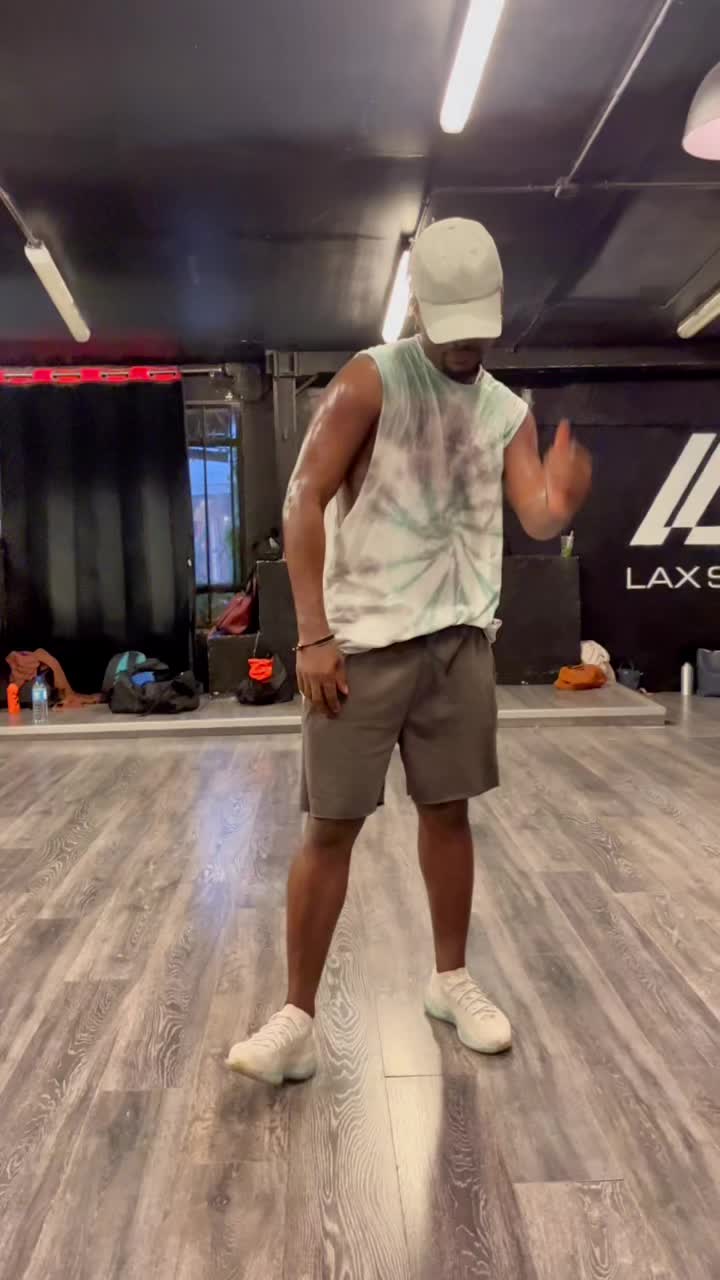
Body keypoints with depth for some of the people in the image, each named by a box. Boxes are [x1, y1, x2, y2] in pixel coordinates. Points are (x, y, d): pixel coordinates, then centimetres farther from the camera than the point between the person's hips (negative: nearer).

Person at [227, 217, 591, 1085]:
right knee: (333, 824, 0)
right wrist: (312, 634, -16)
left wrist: (567, 495, -25)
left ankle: (450, 980, 31)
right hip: (364, 640, -4)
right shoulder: (371, 380, -3)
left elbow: (540, 521, 1)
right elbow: (304, 502, -9)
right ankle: (297, 1018, 13)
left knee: (449, 810, 12)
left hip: (460, 640, 5)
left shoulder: (509, 411, 11)